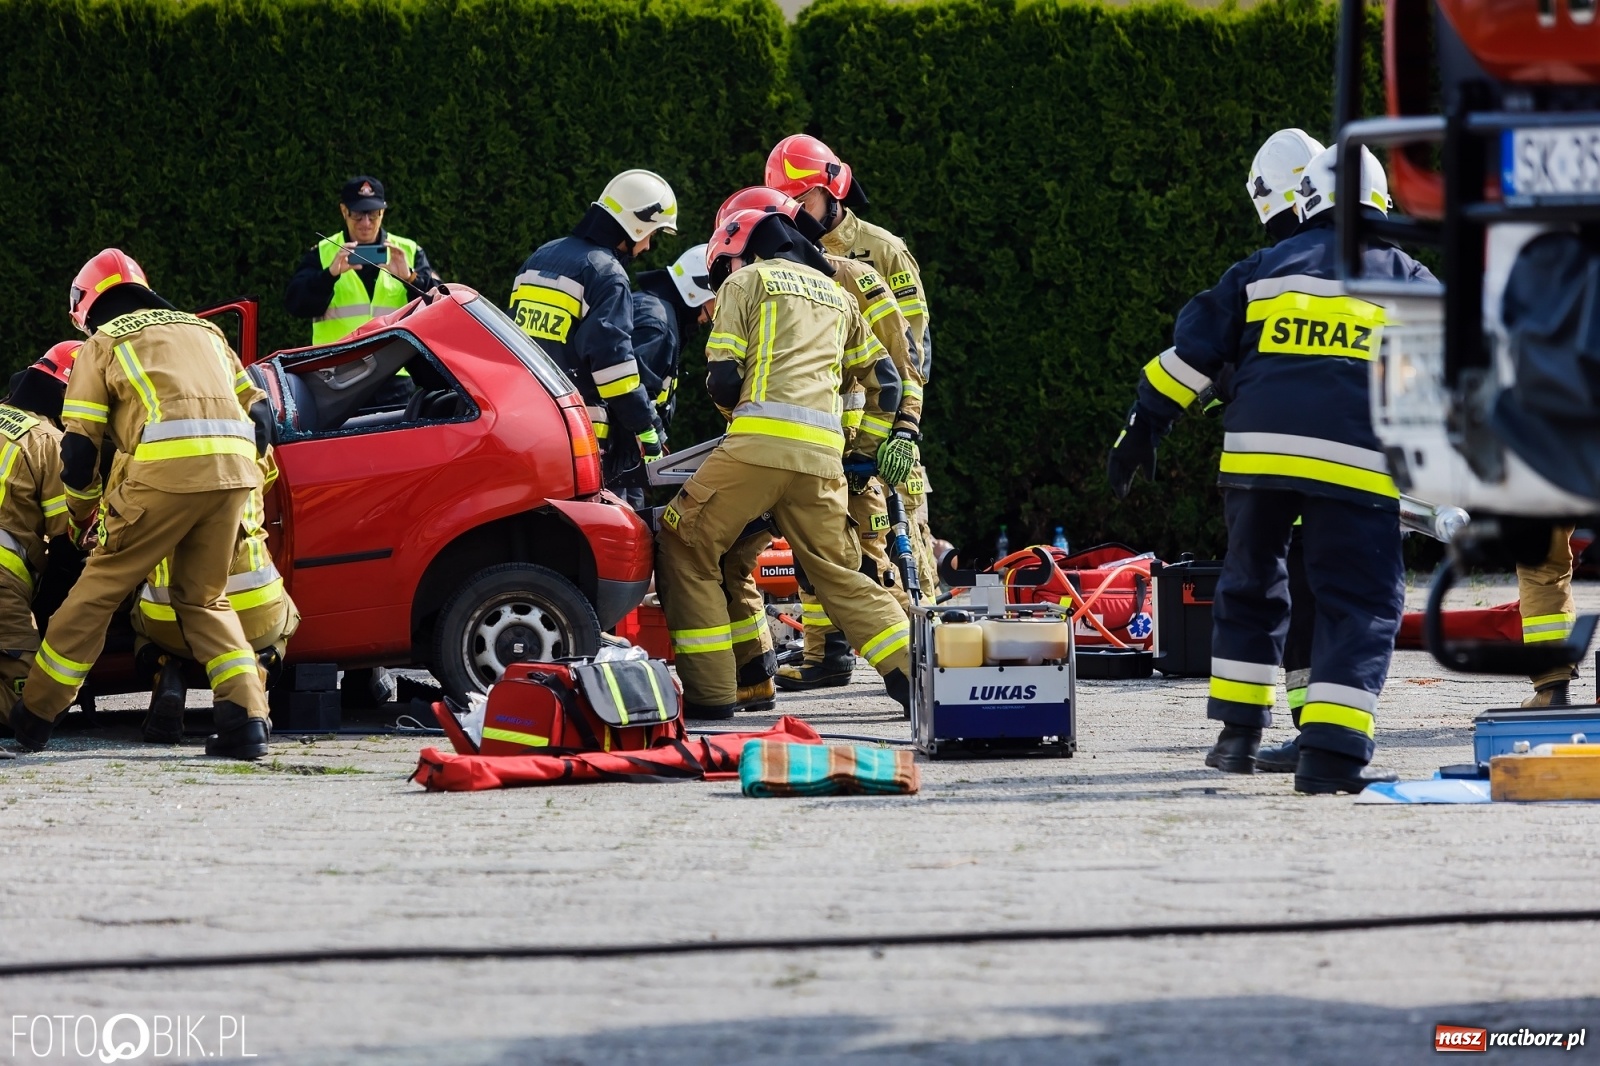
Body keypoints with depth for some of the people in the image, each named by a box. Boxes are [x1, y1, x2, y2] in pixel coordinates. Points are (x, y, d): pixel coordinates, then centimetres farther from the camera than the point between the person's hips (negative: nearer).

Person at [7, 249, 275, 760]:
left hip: (165, 469, -5)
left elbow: (79, 447, 12)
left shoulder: (102, 344, 16)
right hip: (234, 469, 5)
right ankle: (246, 715, 1)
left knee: (99, 588, 7)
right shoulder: (204, 330, 31)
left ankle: (35, 714, 12)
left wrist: (84, 513, 27)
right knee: (204, 598, 18)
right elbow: (260, 414, 25)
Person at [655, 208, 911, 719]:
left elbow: (723, 379, 3)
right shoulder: (836, 293, 29)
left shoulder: (745, 281, 10)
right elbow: (885, 376, 31)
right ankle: (919, 680, 3)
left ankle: (708, 691, -2)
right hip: (824, 455, 6)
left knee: (686, 548, 5)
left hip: (760, 442, -6)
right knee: (839, 572, 14)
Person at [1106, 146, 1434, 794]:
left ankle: (1239, 733, 24)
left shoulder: (1266, 268, 17)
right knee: (1359, 603, 0)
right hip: (1355, 465, -2)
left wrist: (1144, 426, 16)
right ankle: (1332, 752, -15)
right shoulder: (1408, 280, 15)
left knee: (1249, 586, 21)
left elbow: (1195, 345, 13)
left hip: (1257, 450, 2)